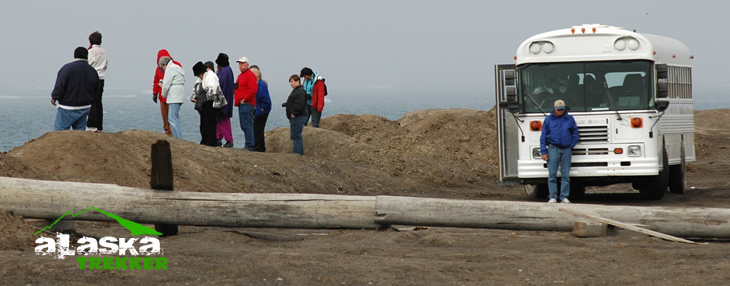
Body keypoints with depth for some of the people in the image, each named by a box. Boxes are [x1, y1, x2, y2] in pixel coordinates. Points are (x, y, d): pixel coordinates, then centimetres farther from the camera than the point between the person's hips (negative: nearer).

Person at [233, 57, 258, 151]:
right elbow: (237, 89, 31)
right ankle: (249, 144, 16)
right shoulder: (240, 75, 22)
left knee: (247, 125, -12)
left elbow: (253, 89, -20)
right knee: (244, 126, 11)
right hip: (241, 104, 10)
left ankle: (249, 145, -13)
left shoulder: (250, 75, -9)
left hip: (247, 104, -10)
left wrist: (244, 99, -17)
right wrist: (237, 99, 15)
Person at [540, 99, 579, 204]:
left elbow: (575, 134, 13)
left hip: (566, 149, 1)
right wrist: (543, 152, -1)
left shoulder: (570, 119, 8)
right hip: (553, 148, -1)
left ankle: (564, 197, 6)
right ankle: (553, 197, -1)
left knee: (565, 175, 2)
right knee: (552, 174, -4)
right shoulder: (548, 119, 6)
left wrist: (571, 146, 1)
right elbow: (543, 137, 5)